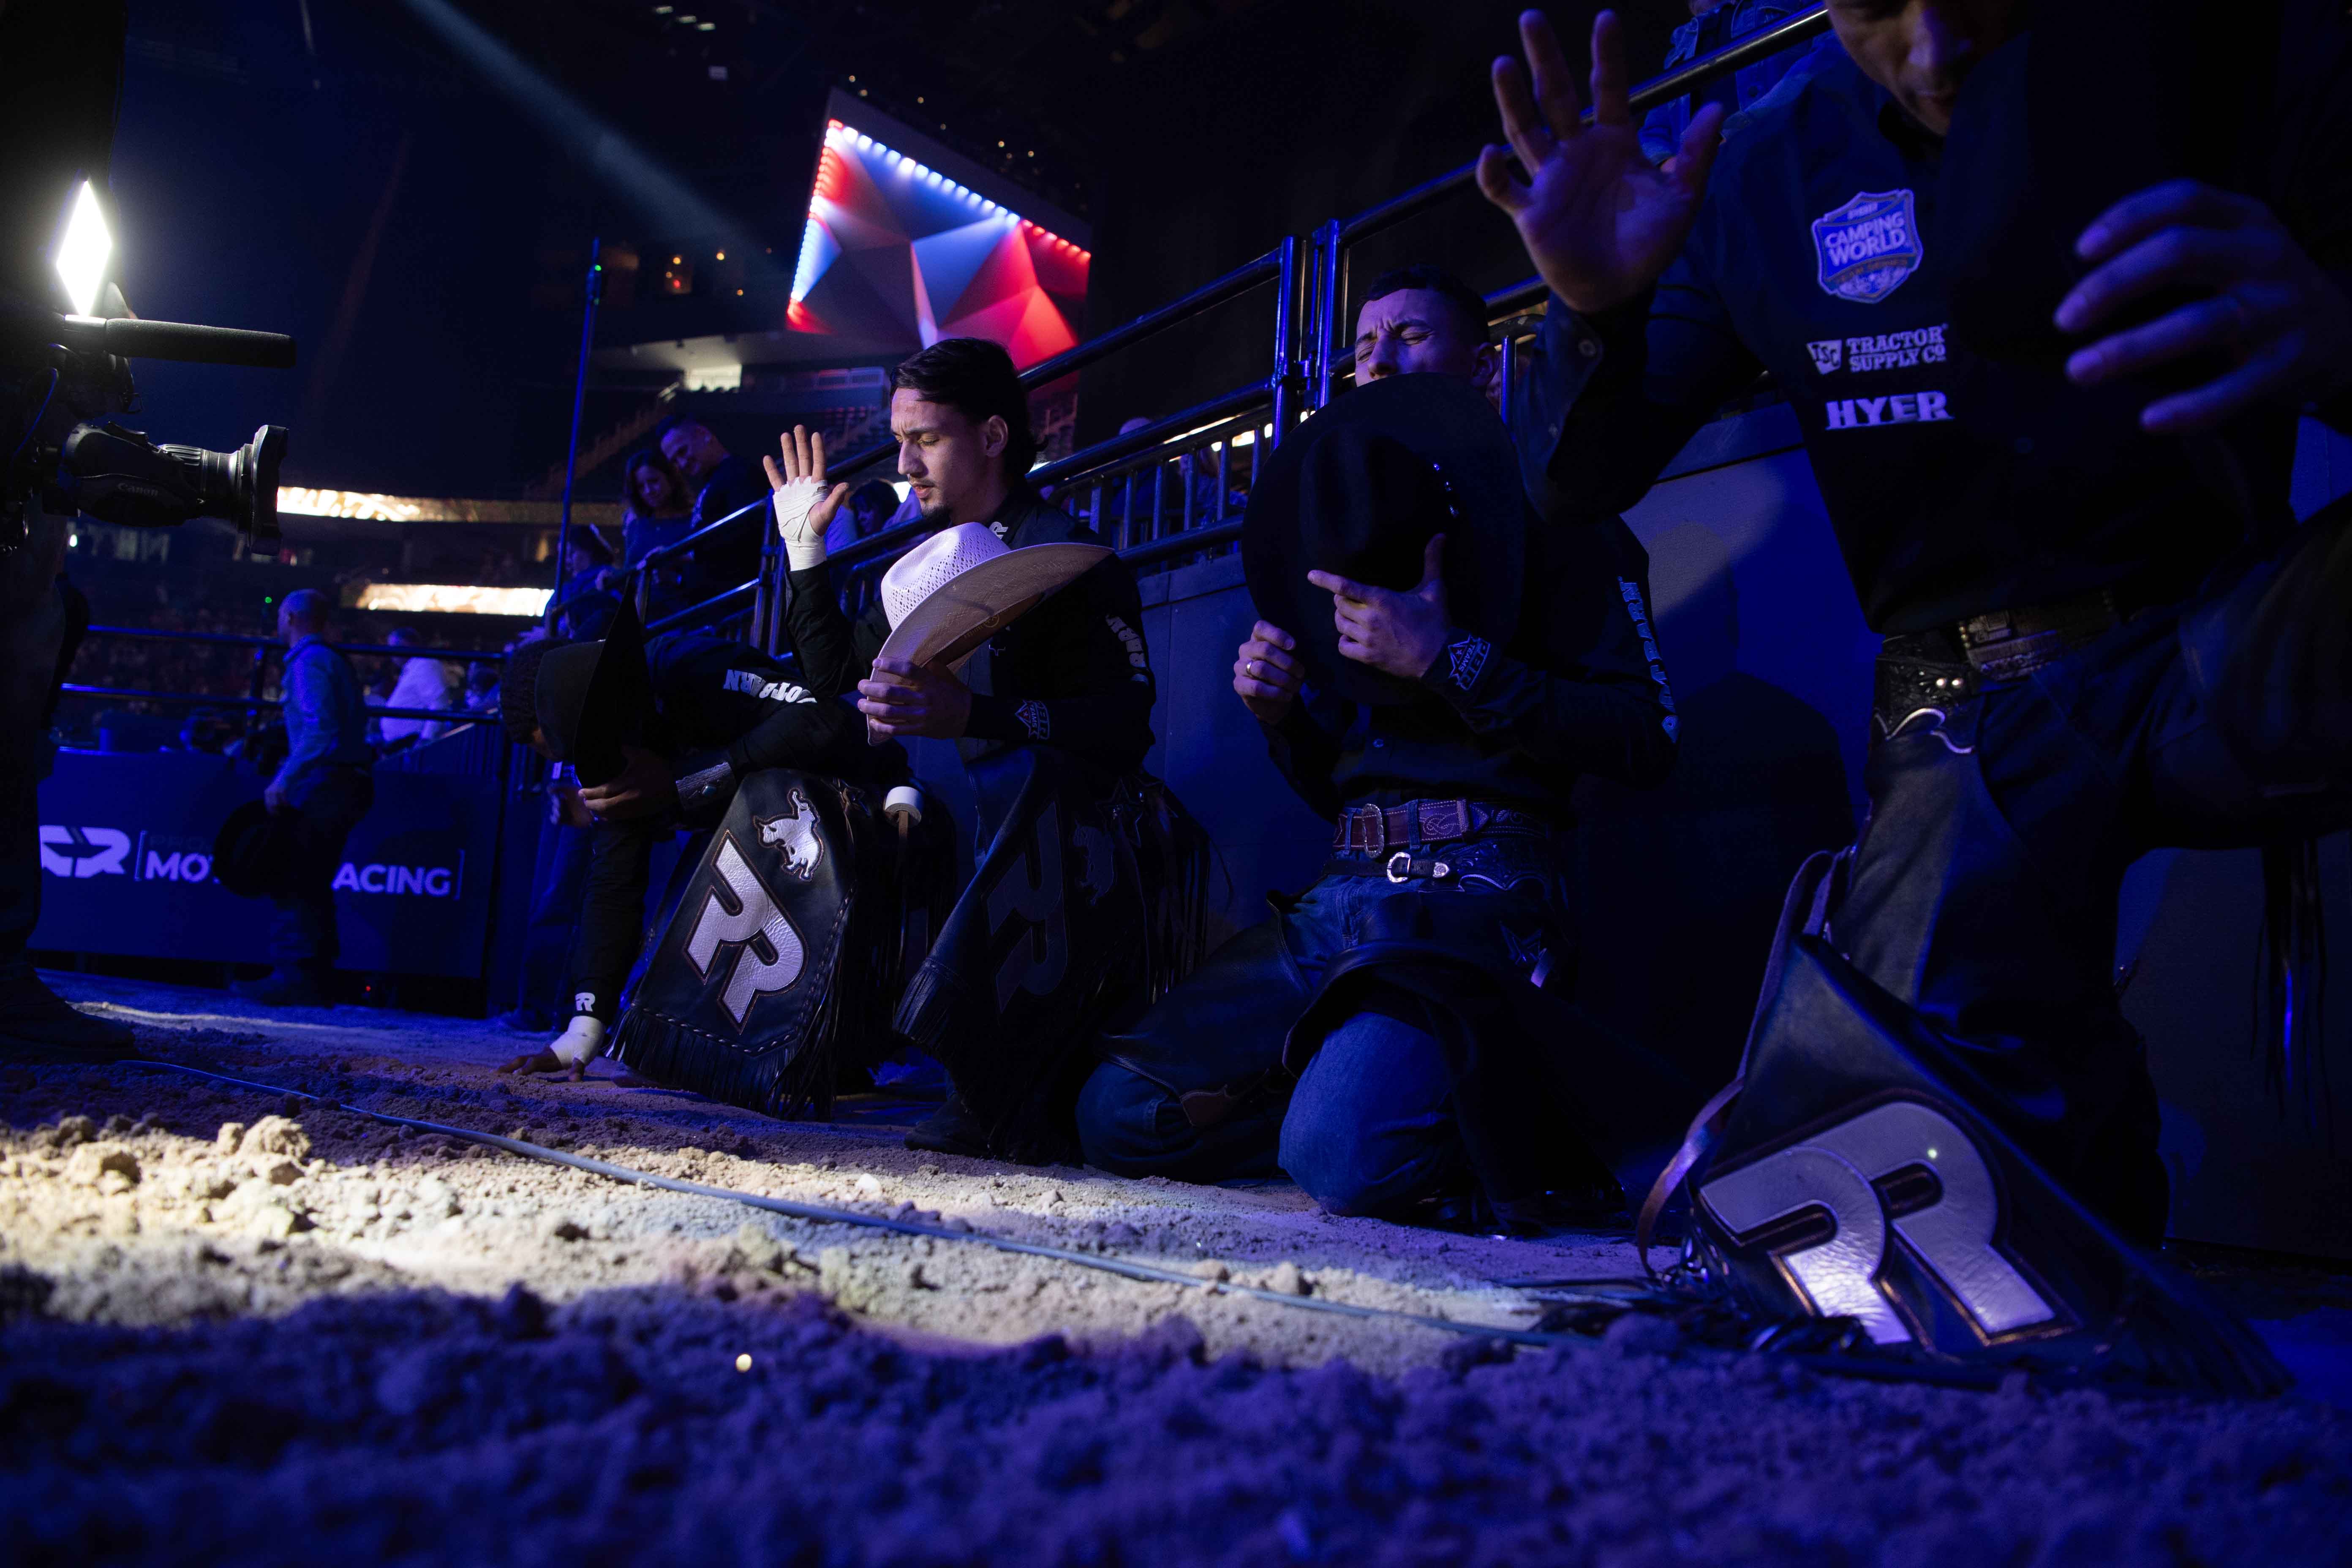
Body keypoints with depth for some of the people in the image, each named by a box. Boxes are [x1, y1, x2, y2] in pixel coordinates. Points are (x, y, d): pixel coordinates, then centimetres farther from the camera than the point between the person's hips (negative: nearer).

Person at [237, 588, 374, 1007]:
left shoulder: (308, 662, -8)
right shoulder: (335, 660, 20)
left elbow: (319, 730, -20)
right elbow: (358, 723, 19)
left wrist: (283, 781, -21)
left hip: (324, 783, -10)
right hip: (349, 783, 10)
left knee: (292, 881, -9)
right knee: (313, 885, 12)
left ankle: (295, 976, -13)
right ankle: (317, 983, 13)